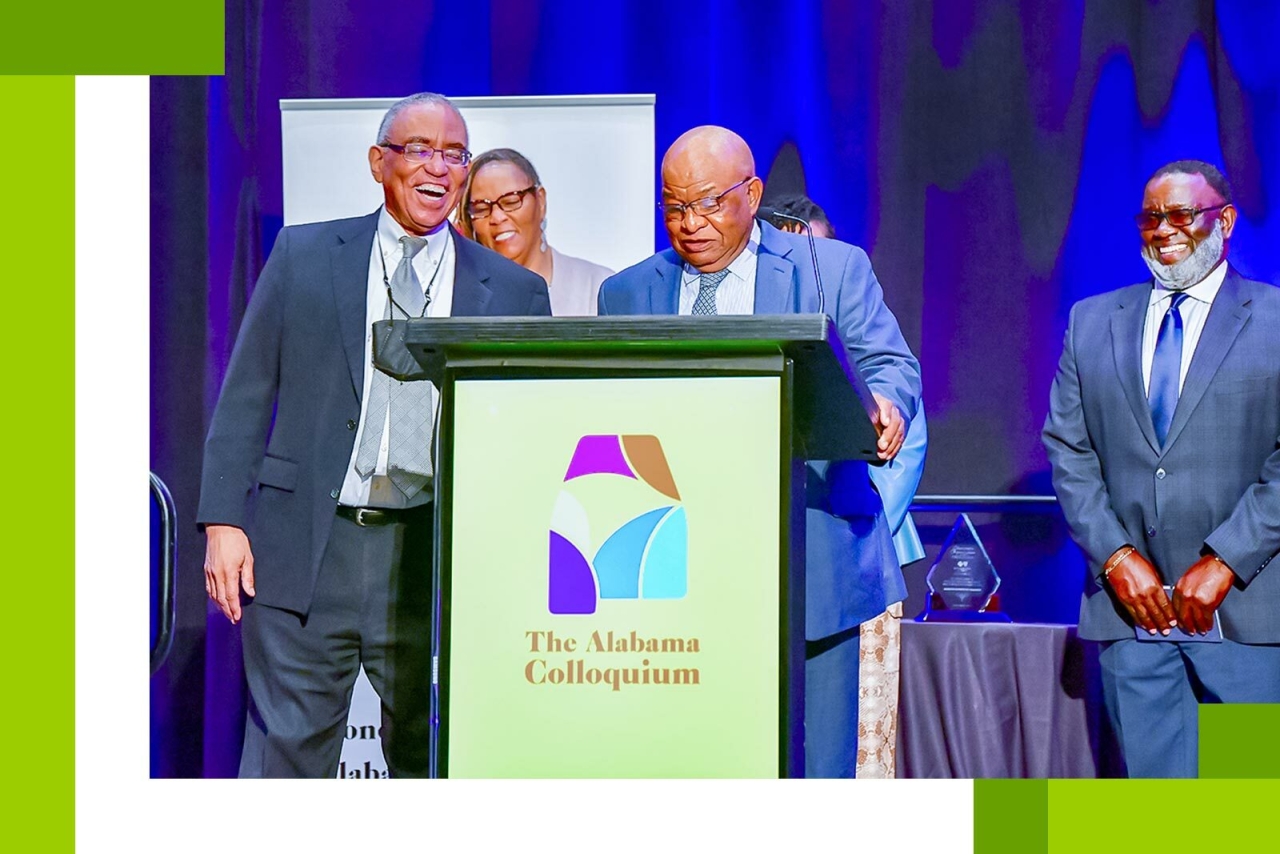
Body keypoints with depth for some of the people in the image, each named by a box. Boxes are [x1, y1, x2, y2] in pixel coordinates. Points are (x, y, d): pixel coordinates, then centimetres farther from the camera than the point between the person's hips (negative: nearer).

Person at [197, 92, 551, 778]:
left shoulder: (514, 292, 8)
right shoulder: (302, 256, 8)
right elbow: (245, 396, 7)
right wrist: (224, 520, -2)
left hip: (441, 562, 1)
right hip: (305, 549, -1)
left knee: (431, 765, 6)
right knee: (286, 755, 1)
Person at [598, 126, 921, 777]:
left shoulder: (835, 270, 8)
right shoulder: (625, 294, 15)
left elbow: (889, 365, 1)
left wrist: (883, 404, -24)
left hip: (811, 569, -1)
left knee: (814, 772, 1)